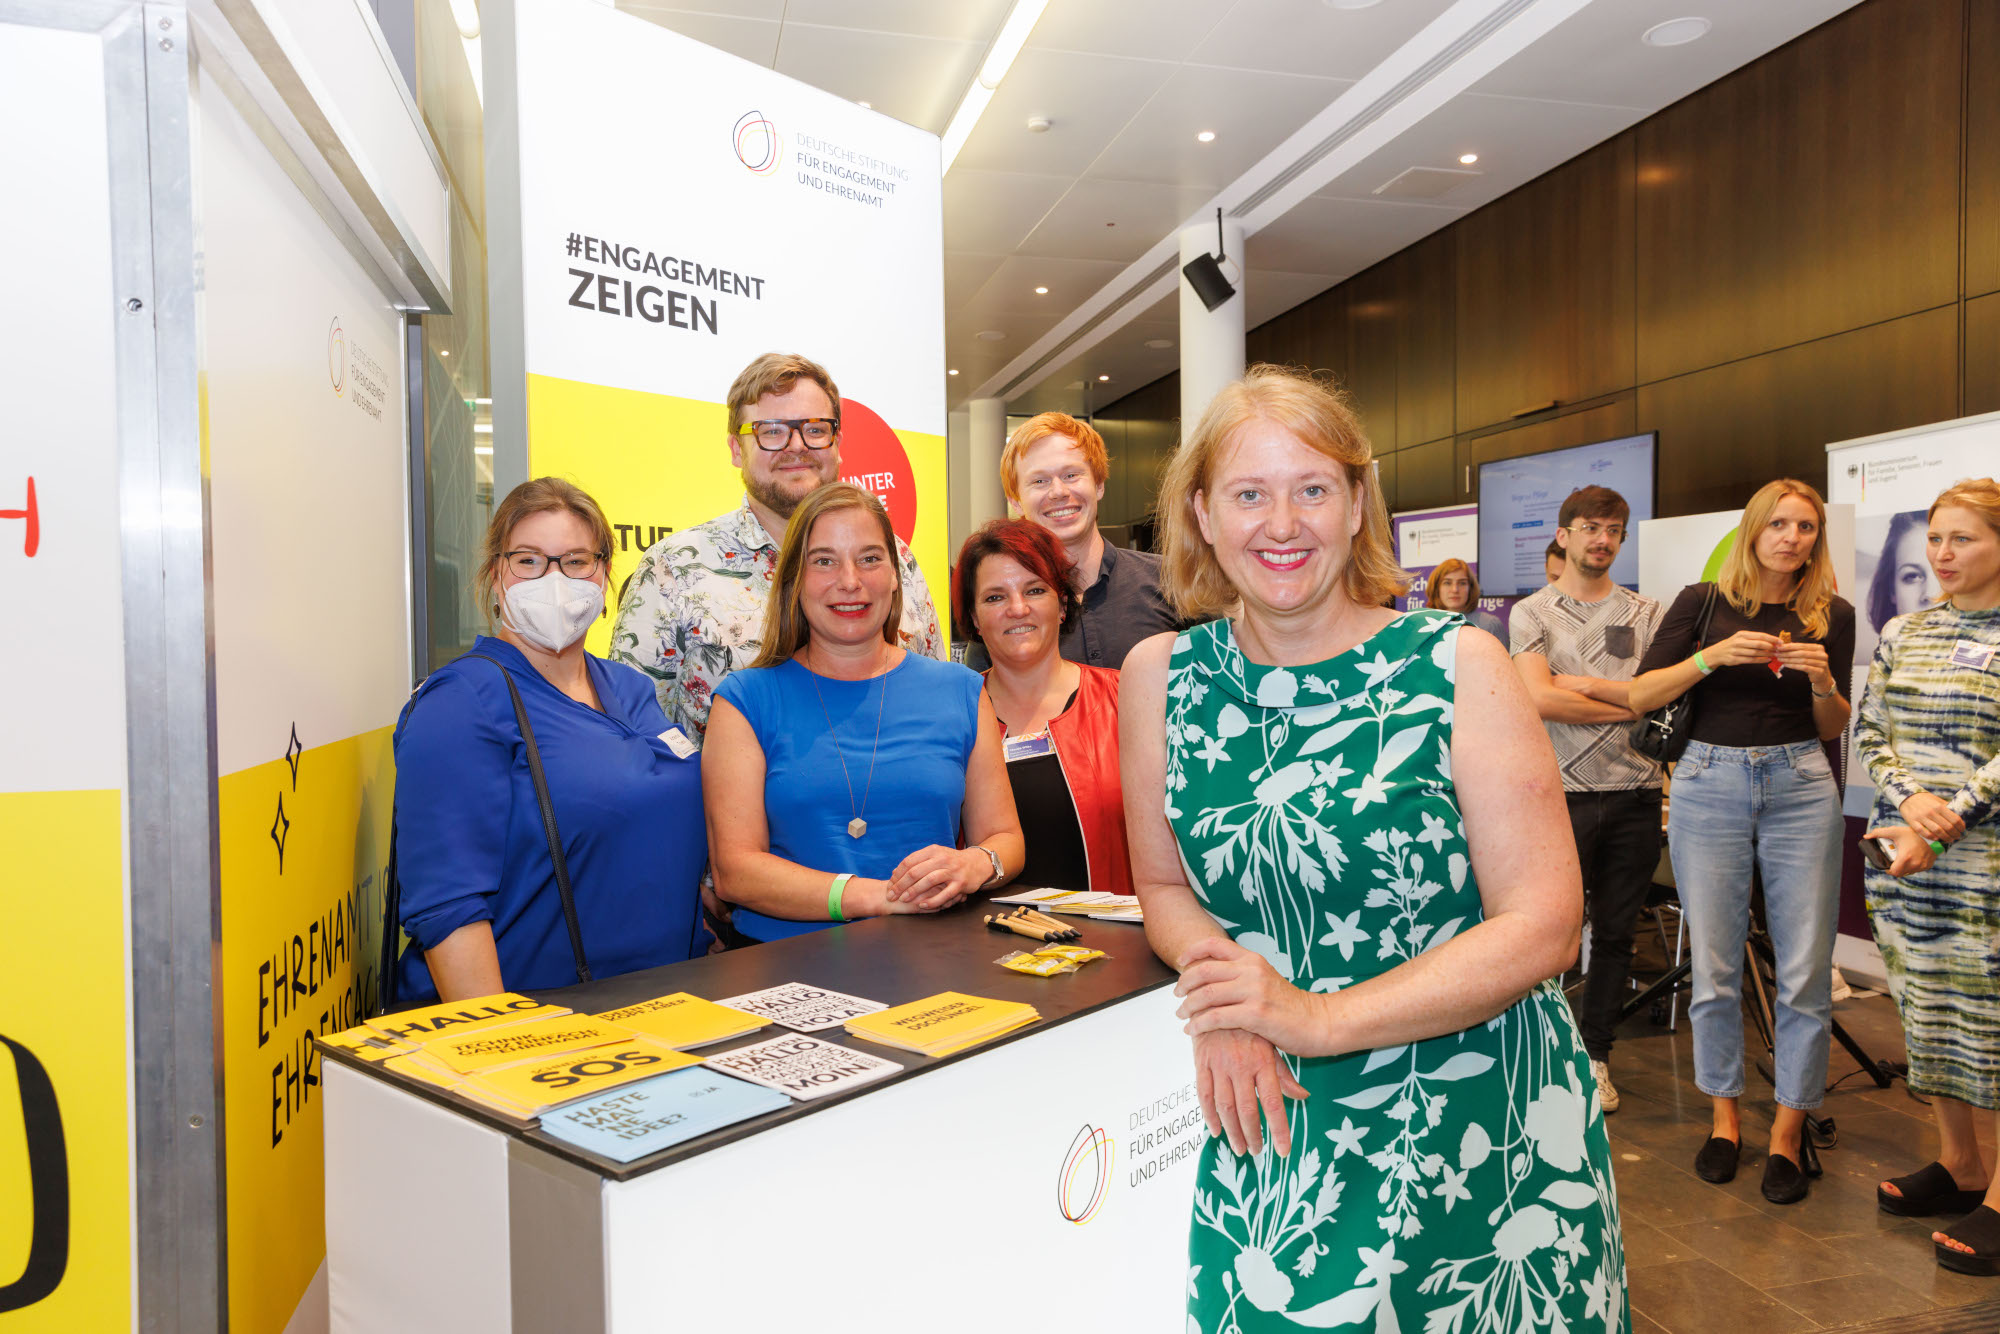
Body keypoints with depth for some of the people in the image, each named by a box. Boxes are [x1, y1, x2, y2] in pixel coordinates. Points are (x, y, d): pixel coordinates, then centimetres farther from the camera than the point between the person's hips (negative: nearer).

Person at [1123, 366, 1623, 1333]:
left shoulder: (1458, 666, -8)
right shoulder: (1159, 676, 0)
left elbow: (1542, 926, -10)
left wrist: (1319, 1016, -20)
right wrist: (1225, 1003, -10)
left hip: (1481, 1121, -1)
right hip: (1279, 1134, 2)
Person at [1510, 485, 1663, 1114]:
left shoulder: (1645, 612, 12)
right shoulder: (1532, 612, 3)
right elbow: (1541, 698, -11)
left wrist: (1585, 684, -8)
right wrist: (1630, 704, -5)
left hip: (1634, 791, 3)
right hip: (1563, 791, -3)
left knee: (1616, 933, 11)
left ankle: (1594, 1052, 25)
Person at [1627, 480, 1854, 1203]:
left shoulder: (1832, 615, 8)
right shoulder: (1704, 602, 3)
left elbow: (1835, 729, 12)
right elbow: (1640, 696, -5)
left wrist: (1822, 682, -8)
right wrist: (1713, 655, -17)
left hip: (1801, 787, 1)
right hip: (1710, 784, -1)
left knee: (1806, 970, 1)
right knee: (1714, 967, 4)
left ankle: (1789, 1131, 17)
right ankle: (1724, 1117, 22)